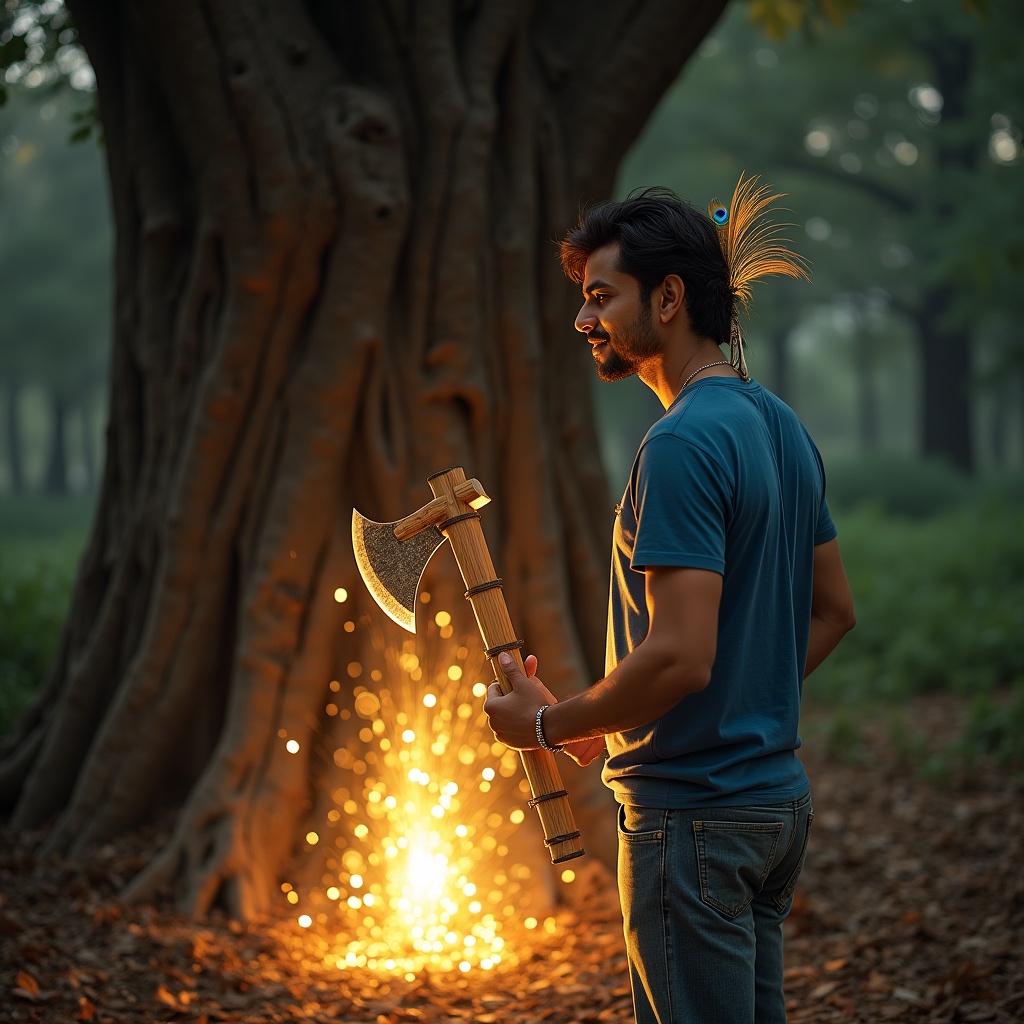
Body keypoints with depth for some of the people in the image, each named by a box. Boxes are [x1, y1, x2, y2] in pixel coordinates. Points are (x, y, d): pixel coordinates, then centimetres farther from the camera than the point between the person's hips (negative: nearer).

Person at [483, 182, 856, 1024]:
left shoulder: (684, 444, -20)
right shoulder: (783, 427, 10)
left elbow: (679, 658, -26)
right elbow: (834, 612, 18)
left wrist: (551, 724, -13)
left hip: (693, 811, -10)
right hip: (779, 795, 10)